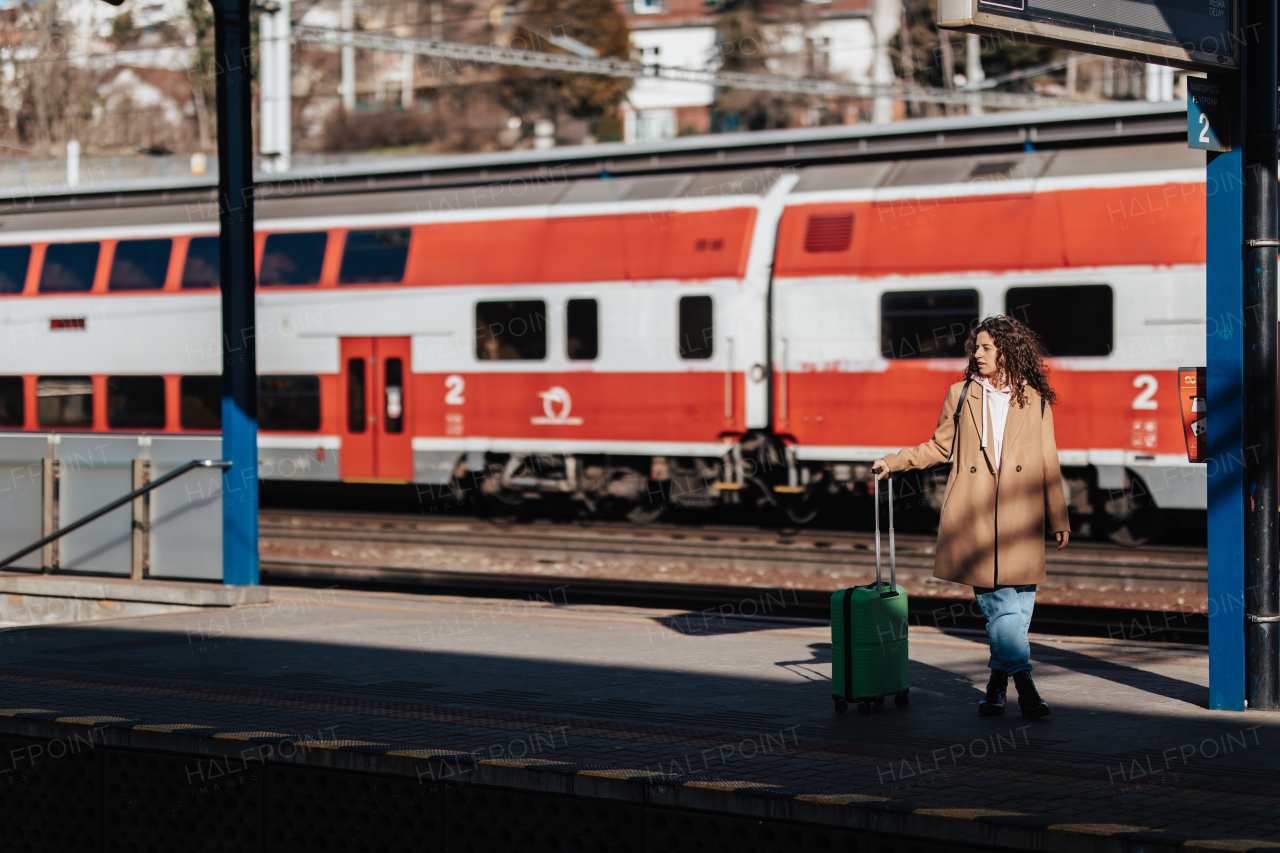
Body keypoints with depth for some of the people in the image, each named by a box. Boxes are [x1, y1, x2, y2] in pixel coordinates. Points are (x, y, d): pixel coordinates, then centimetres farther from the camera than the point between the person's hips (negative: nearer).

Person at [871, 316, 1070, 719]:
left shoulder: (1036, 400, 9)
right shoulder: (961, 395, 12)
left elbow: (1048, 463, 10)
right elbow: (939, 447, 19)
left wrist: (1059, 519, 9)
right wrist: (894, 462, 8)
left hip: (1020, 517, 0)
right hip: (973, 516, 0)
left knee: (1019, 601, -2)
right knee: (996, 601, -7)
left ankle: (998, 682, 10)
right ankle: (1023, 679, -4)